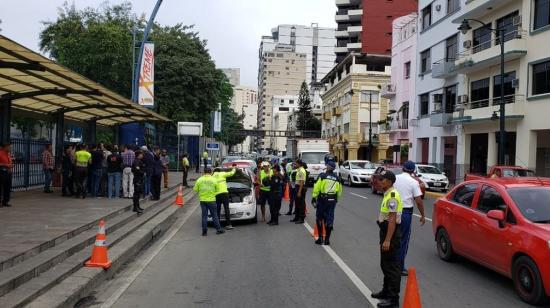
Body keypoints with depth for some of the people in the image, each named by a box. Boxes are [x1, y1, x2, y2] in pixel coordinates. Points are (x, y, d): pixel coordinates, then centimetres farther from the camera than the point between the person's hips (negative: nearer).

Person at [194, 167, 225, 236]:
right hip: (211, 200, -1)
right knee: (214, 215, 6)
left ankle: (204, 231, 5)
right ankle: (218, 229, 10)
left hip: (202, 200, 2)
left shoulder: (199, 180, 0)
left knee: (204, 216, 5)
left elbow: (195, 189, 3)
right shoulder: (214, 180, -3)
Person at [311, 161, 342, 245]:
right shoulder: (337, 178, 6)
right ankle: (327, 239, 9)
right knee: (329, 220, 7)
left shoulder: (323, 176, -7)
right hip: (332, 200, 3)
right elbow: (339, 191, 8)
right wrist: (336, 200, 19)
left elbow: (317, 187, -12)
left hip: (322, 199, -3)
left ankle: (320, 237, 10)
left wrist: (314, 197, -6)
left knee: (319, 218, 11)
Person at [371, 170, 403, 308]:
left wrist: (387, 240, -27)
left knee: (392, 266, -4)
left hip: (391, 233, -11)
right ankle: (387, 291, 34)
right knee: (385, 264, 20)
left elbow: (392, 219, -25)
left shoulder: (392, 196, -20)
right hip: (386, 230, 11)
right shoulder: (388, 194, 13)